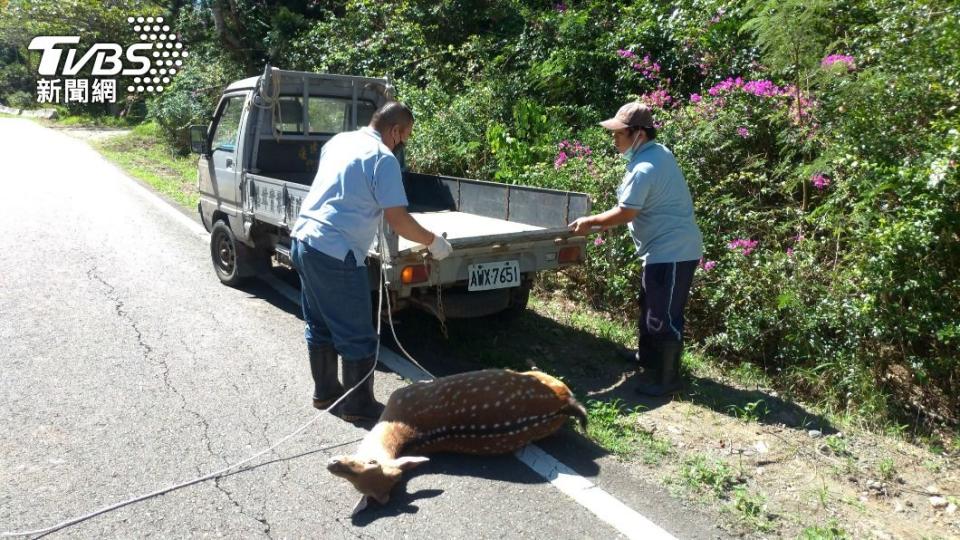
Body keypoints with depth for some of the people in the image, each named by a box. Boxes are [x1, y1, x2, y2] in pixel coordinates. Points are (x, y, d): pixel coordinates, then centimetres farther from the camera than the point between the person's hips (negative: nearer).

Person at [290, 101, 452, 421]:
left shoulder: (339, 141, 13)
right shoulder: (383, 158, -11)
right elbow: (398, 220, -15)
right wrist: (433, 242, -1)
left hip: (302, 241, 9)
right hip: (335, 254, -9)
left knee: (319, 326, 20)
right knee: (358, 338, 4)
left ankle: (324, 391, 33)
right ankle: (359, 406, 15)